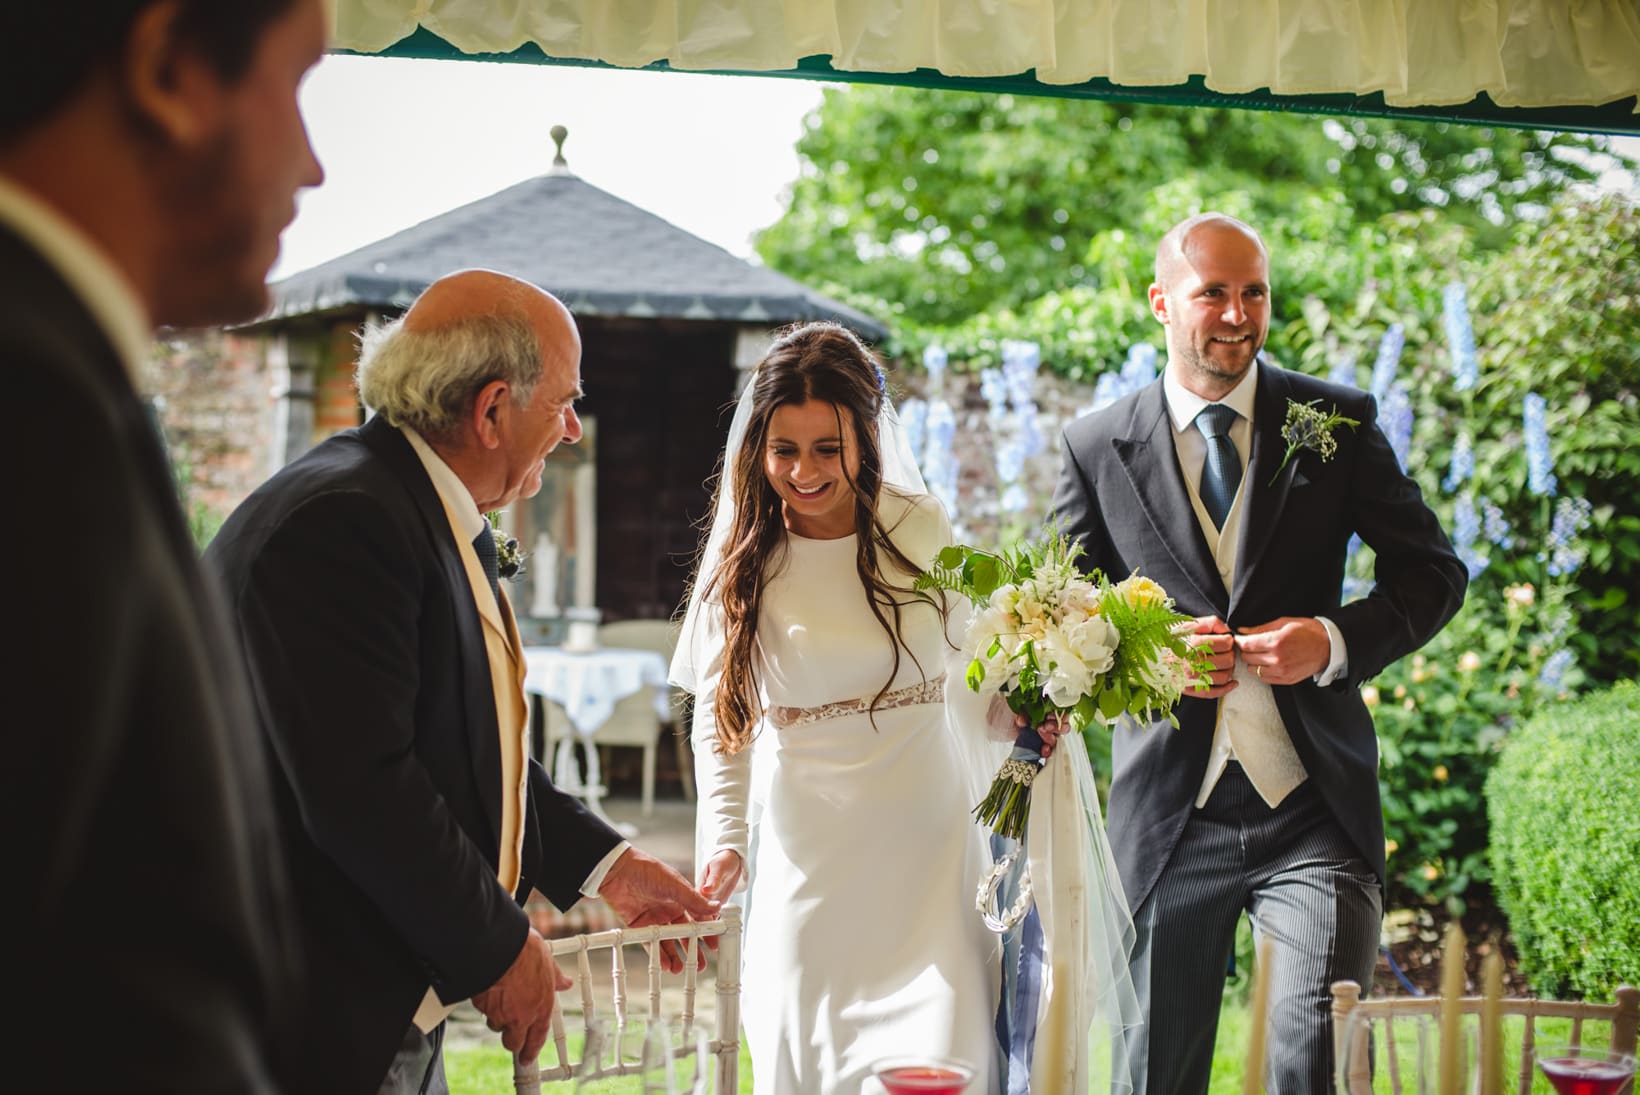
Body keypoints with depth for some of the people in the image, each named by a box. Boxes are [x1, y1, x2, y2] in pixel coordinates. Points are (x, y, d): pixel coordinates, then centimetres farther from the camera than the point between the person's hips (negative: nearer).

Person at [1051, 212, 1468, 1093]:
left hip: (1314, 801, -1)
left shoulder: (1338, 423, 3)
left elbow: (1432, 572, 5)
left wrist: (1336, 641, -13)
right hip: (1167, 811, 1)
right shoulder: (1097, 446, 4)